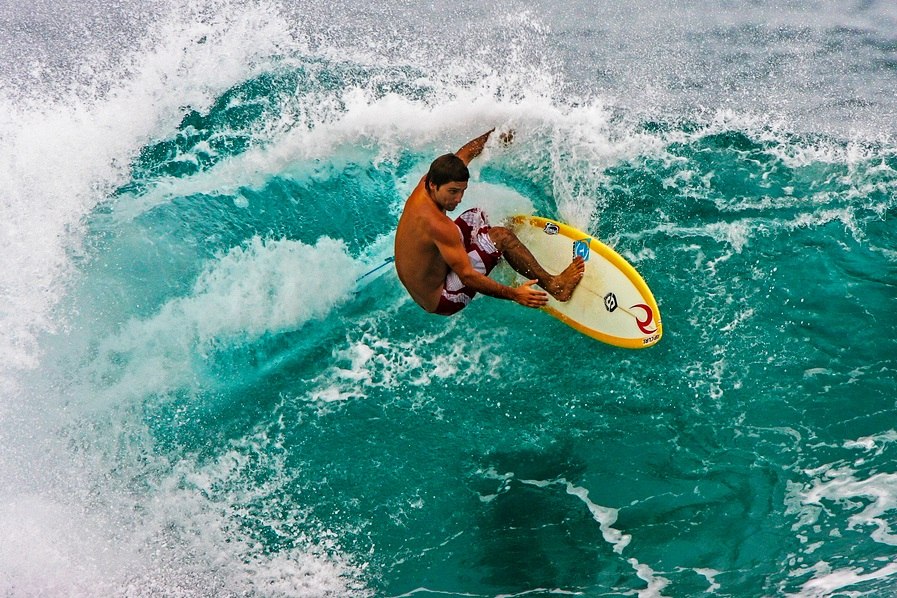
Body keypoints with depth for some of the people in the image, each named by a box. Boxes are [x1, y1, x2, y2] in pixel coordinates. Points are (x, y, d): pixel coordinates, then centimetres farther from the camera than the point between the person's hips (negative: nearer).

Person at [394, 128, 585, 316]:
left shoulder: (424, 185, -6)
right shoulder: (438, 225, -33)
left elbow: (463, 154, 10)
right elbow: (467, 276, -31)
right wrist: (514, 294, -31)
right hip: (439, 301, -9)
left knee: (475, 216, 17)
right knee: (501, 236, -11)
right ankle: (552, 284, -1)